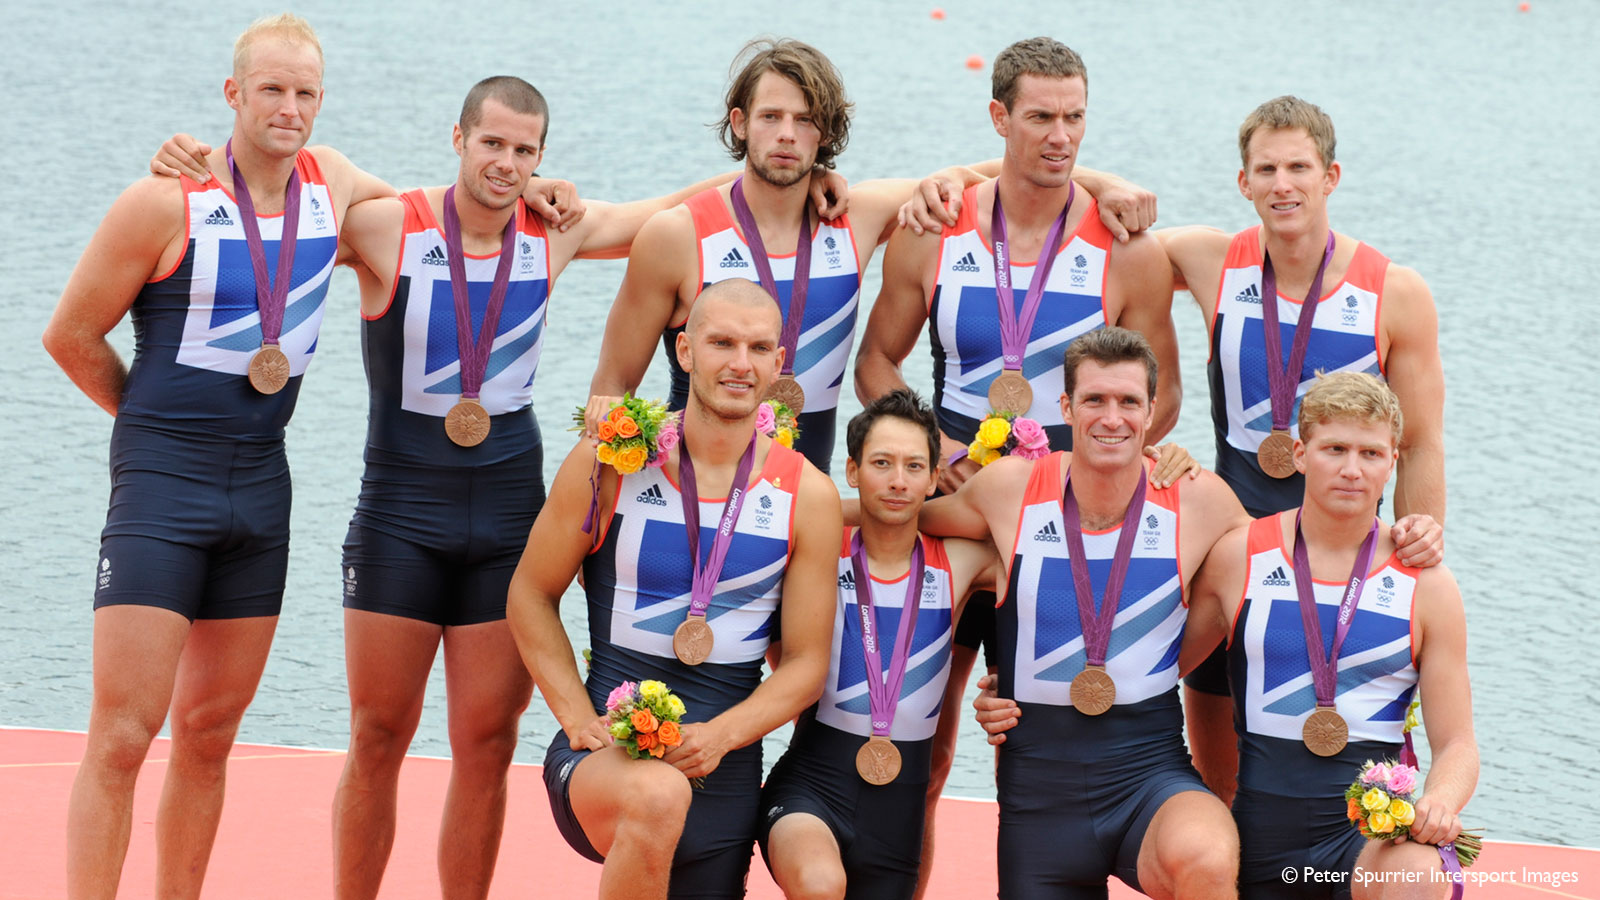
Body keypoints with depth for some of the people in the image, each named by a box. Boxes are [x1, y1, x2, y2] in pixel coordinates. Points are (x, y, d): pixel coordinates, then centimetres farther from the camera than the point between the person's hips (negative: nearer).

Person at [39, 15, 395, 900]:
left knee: (210, 733, 12)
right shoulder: (168, 201, -12)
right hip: (162, 487, -6)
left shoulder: (330, 181, 4)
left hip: (262, 485, 6)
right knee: (121, 735, -10)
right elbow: (71, 334, -4)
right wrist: (157, 423, 8)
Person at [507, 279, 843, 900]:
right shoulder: (609, 462, -4)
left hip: (723, 772, 3)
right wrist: (579, 717, -7)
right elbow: (531, 595, 6)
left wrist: (719, 735, -14)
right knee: (657, 796, -38)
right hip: (605, 750, -3)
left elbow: (806, 663, 4)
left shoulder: (808, 497, 0)